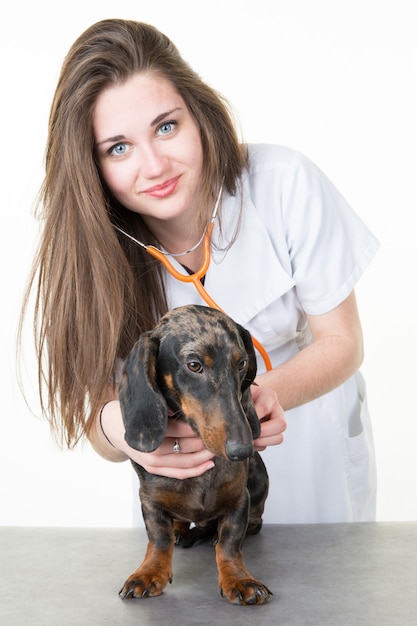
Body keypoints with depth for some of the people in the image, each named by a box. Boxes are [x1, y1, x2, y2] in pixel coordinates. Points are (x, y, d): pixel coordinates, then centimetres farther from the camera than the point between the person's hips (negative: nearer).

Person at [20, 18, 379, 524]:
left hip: (314, 439, 1)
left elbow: (341, 342, -18)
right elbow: (102, 431, -21)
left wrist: (270, 392, -39)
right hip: (188, 465, 0)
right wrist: (118, 426, -47)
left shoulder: (285, 184, -27)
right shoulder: (90, 248, -23)